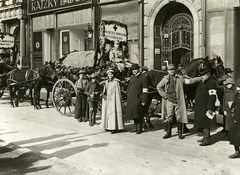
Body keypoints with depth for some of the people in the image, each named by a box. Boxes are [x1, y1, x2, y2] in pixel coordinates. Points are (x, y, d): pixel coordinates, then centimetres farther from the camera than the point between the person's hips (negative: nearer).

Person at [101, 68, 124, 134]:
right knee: (107, 112, 6)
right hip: (107, 99, 6)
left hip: (113, 99, -6)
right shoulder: (106, 82, 13)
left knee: (113, 112, -10)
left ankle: (114, 127, -9)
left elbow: (118, 92, -7)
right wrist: (104, 94, -2)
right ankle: (108, 126, 12)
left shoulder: (116, 82, -5)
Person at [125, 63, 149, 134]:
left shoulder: (143, 78, -5)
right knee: (134, 115, 12)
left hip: (138, 100, -6)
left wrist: (144, 101, -15)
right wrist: (128, 99, 15)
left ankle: (140, 129, 9)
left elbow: (145, 90, -10)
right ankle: (136, 128, 23)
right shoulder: (132, 77, 16)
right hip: (131, 100, 7)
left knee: (139, 115, -2)